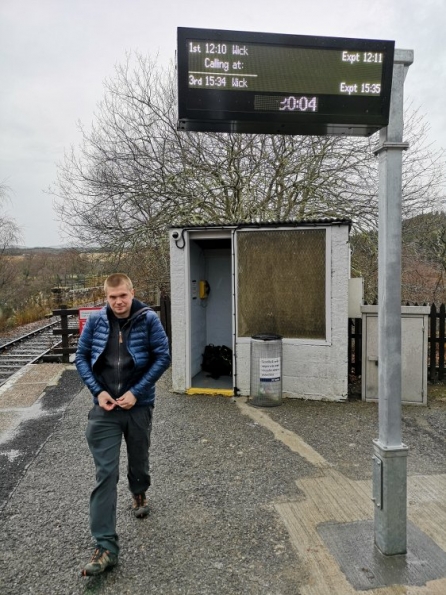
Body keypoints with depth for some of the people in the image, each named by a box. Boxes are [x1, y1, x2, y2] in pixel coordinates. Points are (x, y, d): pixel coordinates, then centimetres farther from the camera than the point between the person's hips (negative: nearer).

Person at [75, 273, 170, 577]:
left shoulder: (149, 319, -10)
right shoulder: (95, 321, -5)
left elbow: (163, 357, -9)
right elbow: (81, 357, 3)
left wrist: (136, 392, -14)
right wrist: (98, 391, -9)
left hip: (139, 406, 0)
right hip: (105, 407, 0)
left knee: (139, 460, 20)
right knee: (106, 474, -3)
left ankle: (139, 494, 53)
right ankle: (106, 546, 4)